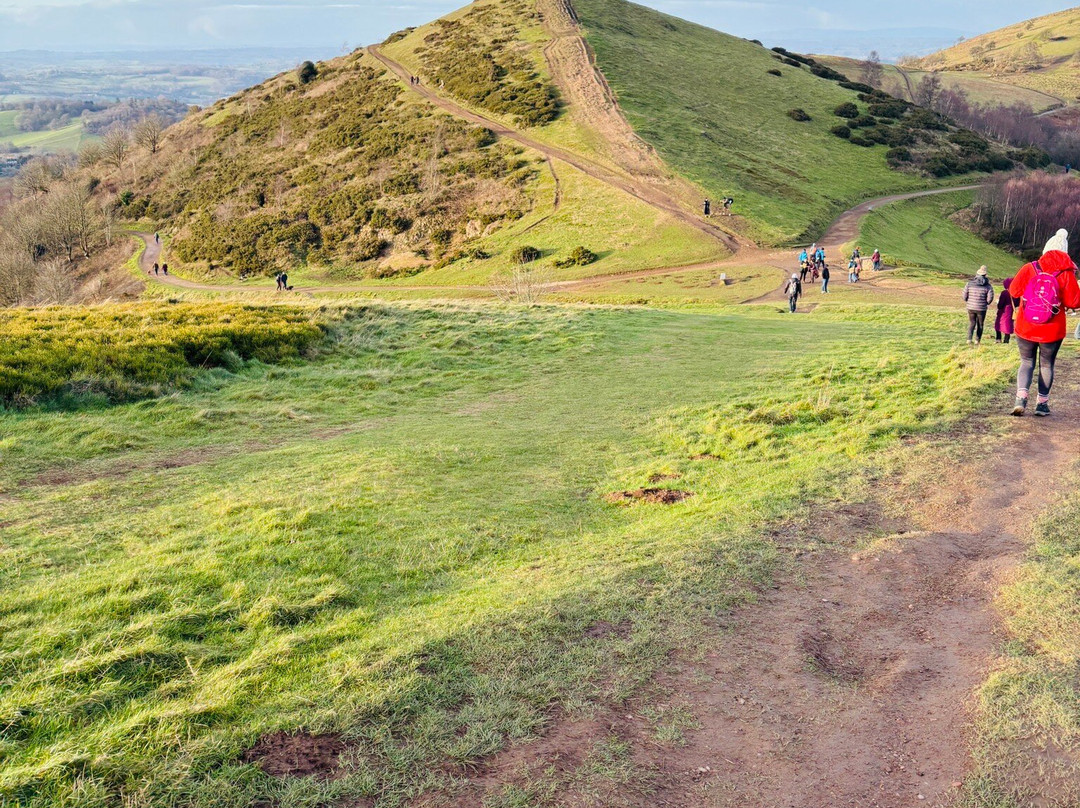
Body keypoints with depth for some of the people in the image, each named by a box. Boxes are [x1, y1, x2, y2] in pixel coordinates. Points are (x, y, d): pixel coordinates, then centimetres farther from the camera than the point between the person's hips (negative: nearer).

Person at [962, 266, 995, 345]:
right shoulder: (988, 285, -7)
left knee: (972, 323, 15)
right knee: (980, 324, 15)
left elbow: (965, 295, -3)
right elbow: (990, 298, -10)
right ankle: (977, 340, 16)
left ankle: (969, 339, -2)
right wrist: (986, 303, 11)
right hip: (981, 309, -1)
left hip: (971, 307, 1)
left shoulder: (969, 283, -4)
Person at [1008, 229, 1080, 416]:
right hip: (1052, 331, -1)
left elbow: (1014, 291, -2)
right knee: (1047, 365, 16)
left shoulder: (1029, 268, -7)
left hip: (1025, 329, 1)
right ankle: (1042, 403, 18)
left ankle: (1021, 397, -8)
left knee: (1027, 362, 14)